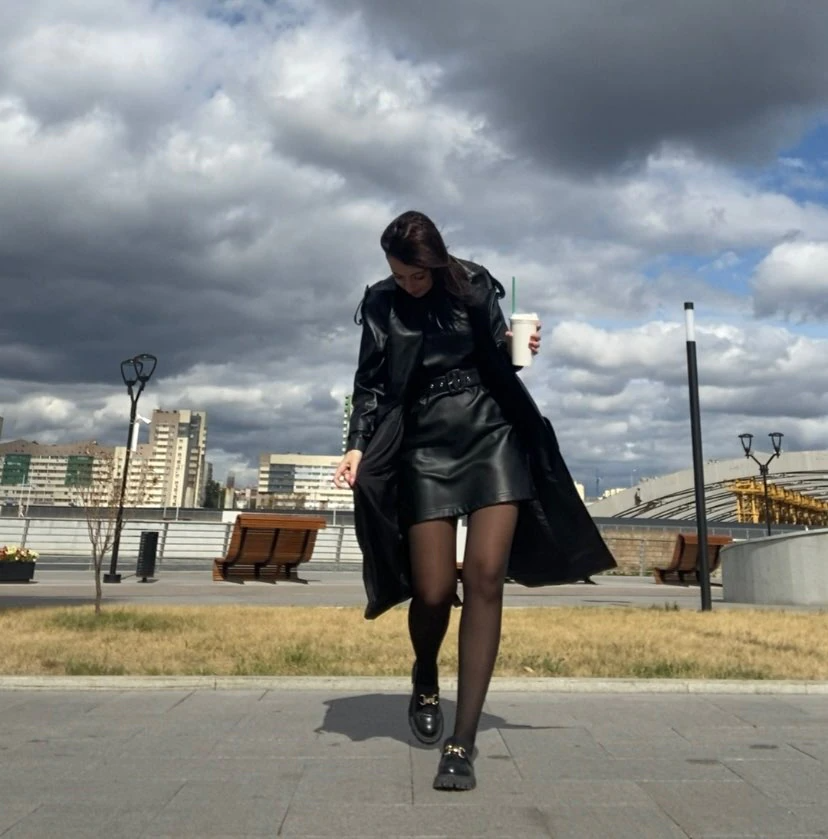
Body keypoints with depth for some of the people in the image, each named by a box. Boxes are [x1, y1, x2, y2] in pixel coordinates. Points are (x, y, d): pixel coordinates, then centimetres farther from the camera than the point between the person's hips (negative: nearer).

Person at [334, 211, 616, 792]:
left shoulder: (476, 286, 5)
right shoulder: (381, 304, 4)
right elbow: (372, 384, 2)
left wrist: (517, 346, -7)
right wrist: (358, 446, -13)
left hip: (494, 436, 1)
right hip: (427, 449, 0)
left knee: (485, 579, -11)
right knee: (433, 592, -5)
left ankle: (462, 743, -5)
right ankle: (426, 683, 31)